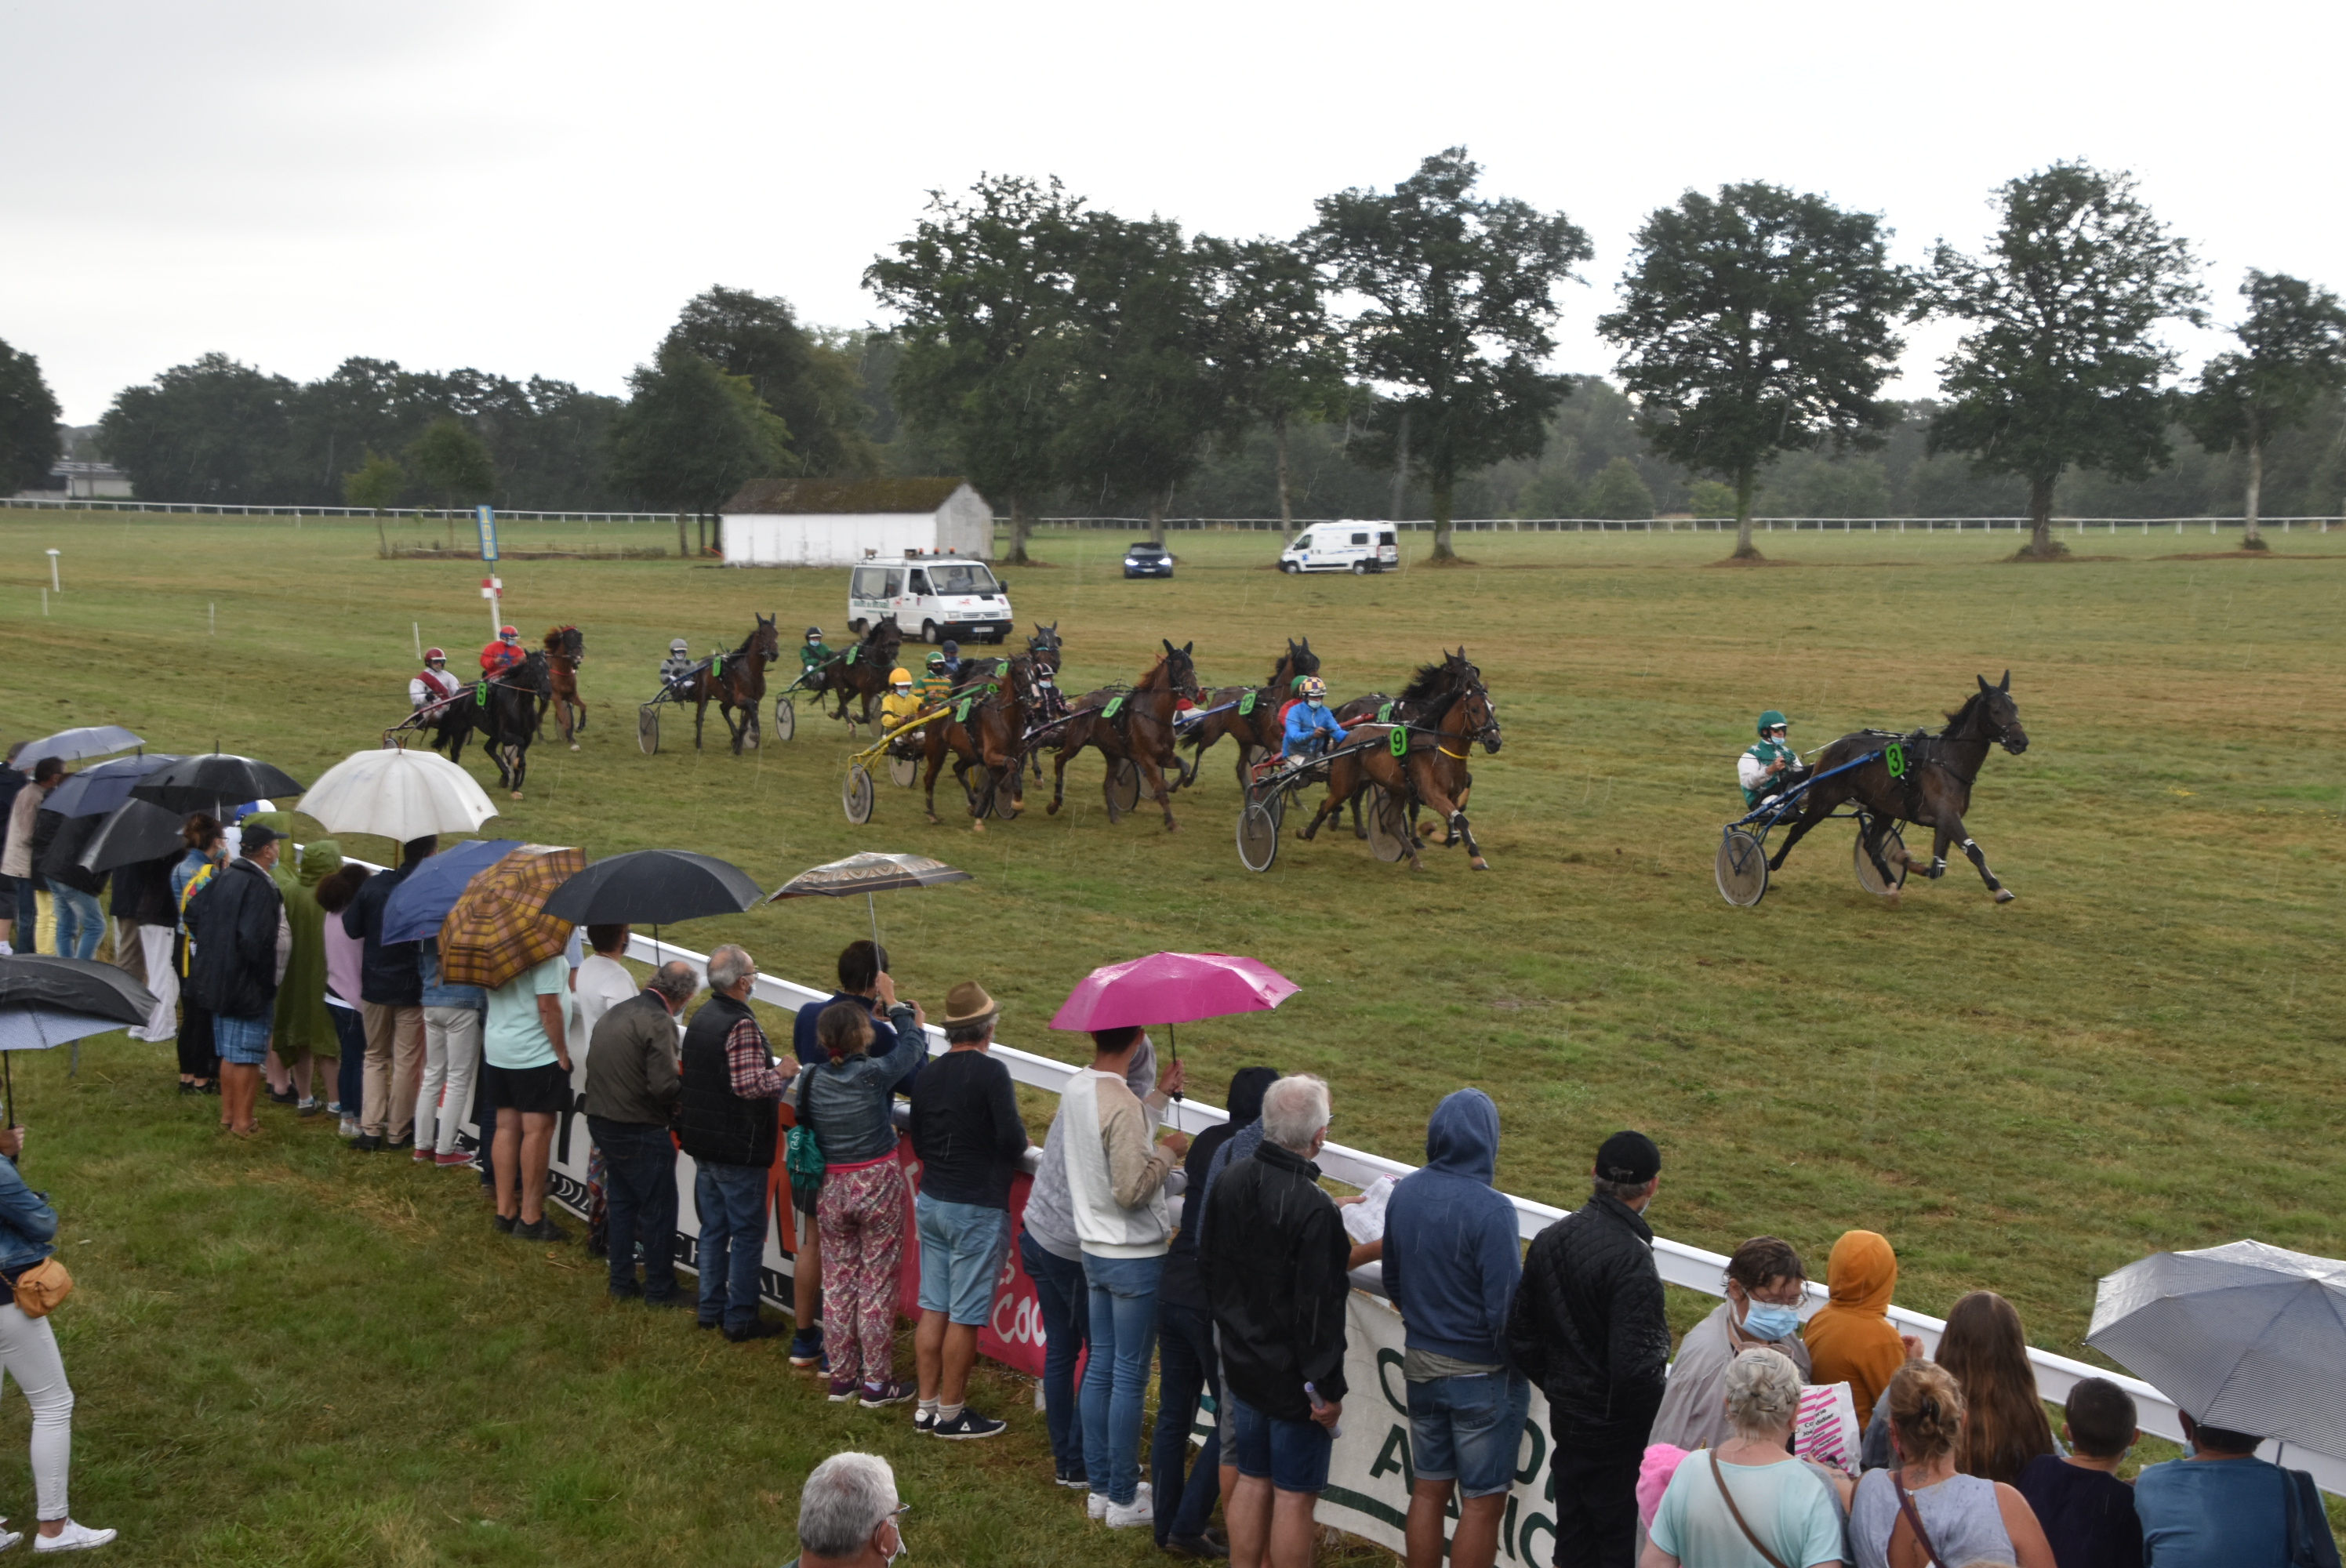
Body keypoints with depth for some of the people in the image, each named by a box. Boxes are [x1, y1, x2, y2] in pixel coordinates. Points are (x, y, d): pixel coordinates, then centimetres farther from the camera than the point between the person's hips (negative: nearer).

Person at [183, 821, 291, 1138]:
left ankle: (227, 1114, 27)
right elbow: (255, 939, -29)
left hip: (221, 979, 9)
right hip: (250, 986, -9)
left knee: (229, 1052, 18)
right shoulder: (259, 888, -22)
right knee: (248, 1055, 0)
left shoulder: (224, 879, 6)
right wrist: (266, 976, -17)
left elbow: (194, 912, 16)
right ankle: (243, 1121, 6)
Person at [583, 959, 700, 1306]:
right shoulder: (658, 1022, -20)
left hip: (601, 1121, 9)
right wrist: (685, 1087, -4)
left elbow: (598, 1069, 11)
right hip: (639, 1131, -9)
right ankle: (660, 1291, 14)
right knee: (658, 1210, 5)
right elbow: (663, 1086, -26)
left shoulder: (615, 1013, 7)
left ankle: (621, 1283, 29)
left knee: (622, 1202, 20)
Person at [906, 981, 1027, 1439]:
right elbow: (1013, 1138, -20)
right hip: (977, 1208, -7)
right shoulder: (990, 1072, -15)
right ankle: (950, 1414, 8)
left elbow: (919, 1143, 13)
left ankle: (927, 1406, 18)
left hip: (931, 1200, 7)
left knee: (933, 1308, 12)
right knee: (965, 1316, 1)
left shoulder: (928, 1075, 6)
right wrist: (1011, 1154, 1)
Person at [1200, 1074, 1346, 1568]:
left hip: (1242, 1363, 7)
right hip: (1293, 1378, -7)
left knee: (1252, 1480, 19)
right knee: (1295, 1495, 6)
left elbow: (1209, 1266, 10)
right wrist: (1328, 1388, -14)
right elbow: (1317, 1310, -23)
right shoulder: (1314, 1209, -26)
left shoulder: (1231, 1182, -2)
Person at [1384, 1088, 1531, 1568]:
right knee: (1482, 1504, 6)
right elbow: (1506, 1311, -22)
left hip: (1421, 1366, 6)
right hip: (1482, 1376, -6)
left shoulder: (1403, 1193, -3)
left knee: (1429, 1489, 18)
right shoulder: (1491, 1211, -24)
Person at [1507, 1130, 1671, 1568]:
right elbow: (1635, 1367, -27)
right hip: (1617, 1432, -7)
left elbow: (1520, 1335, 8)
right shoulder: (1632, 1261, -25)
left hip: (1566, 1414, 7)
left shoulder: (1549, 1239, 0)